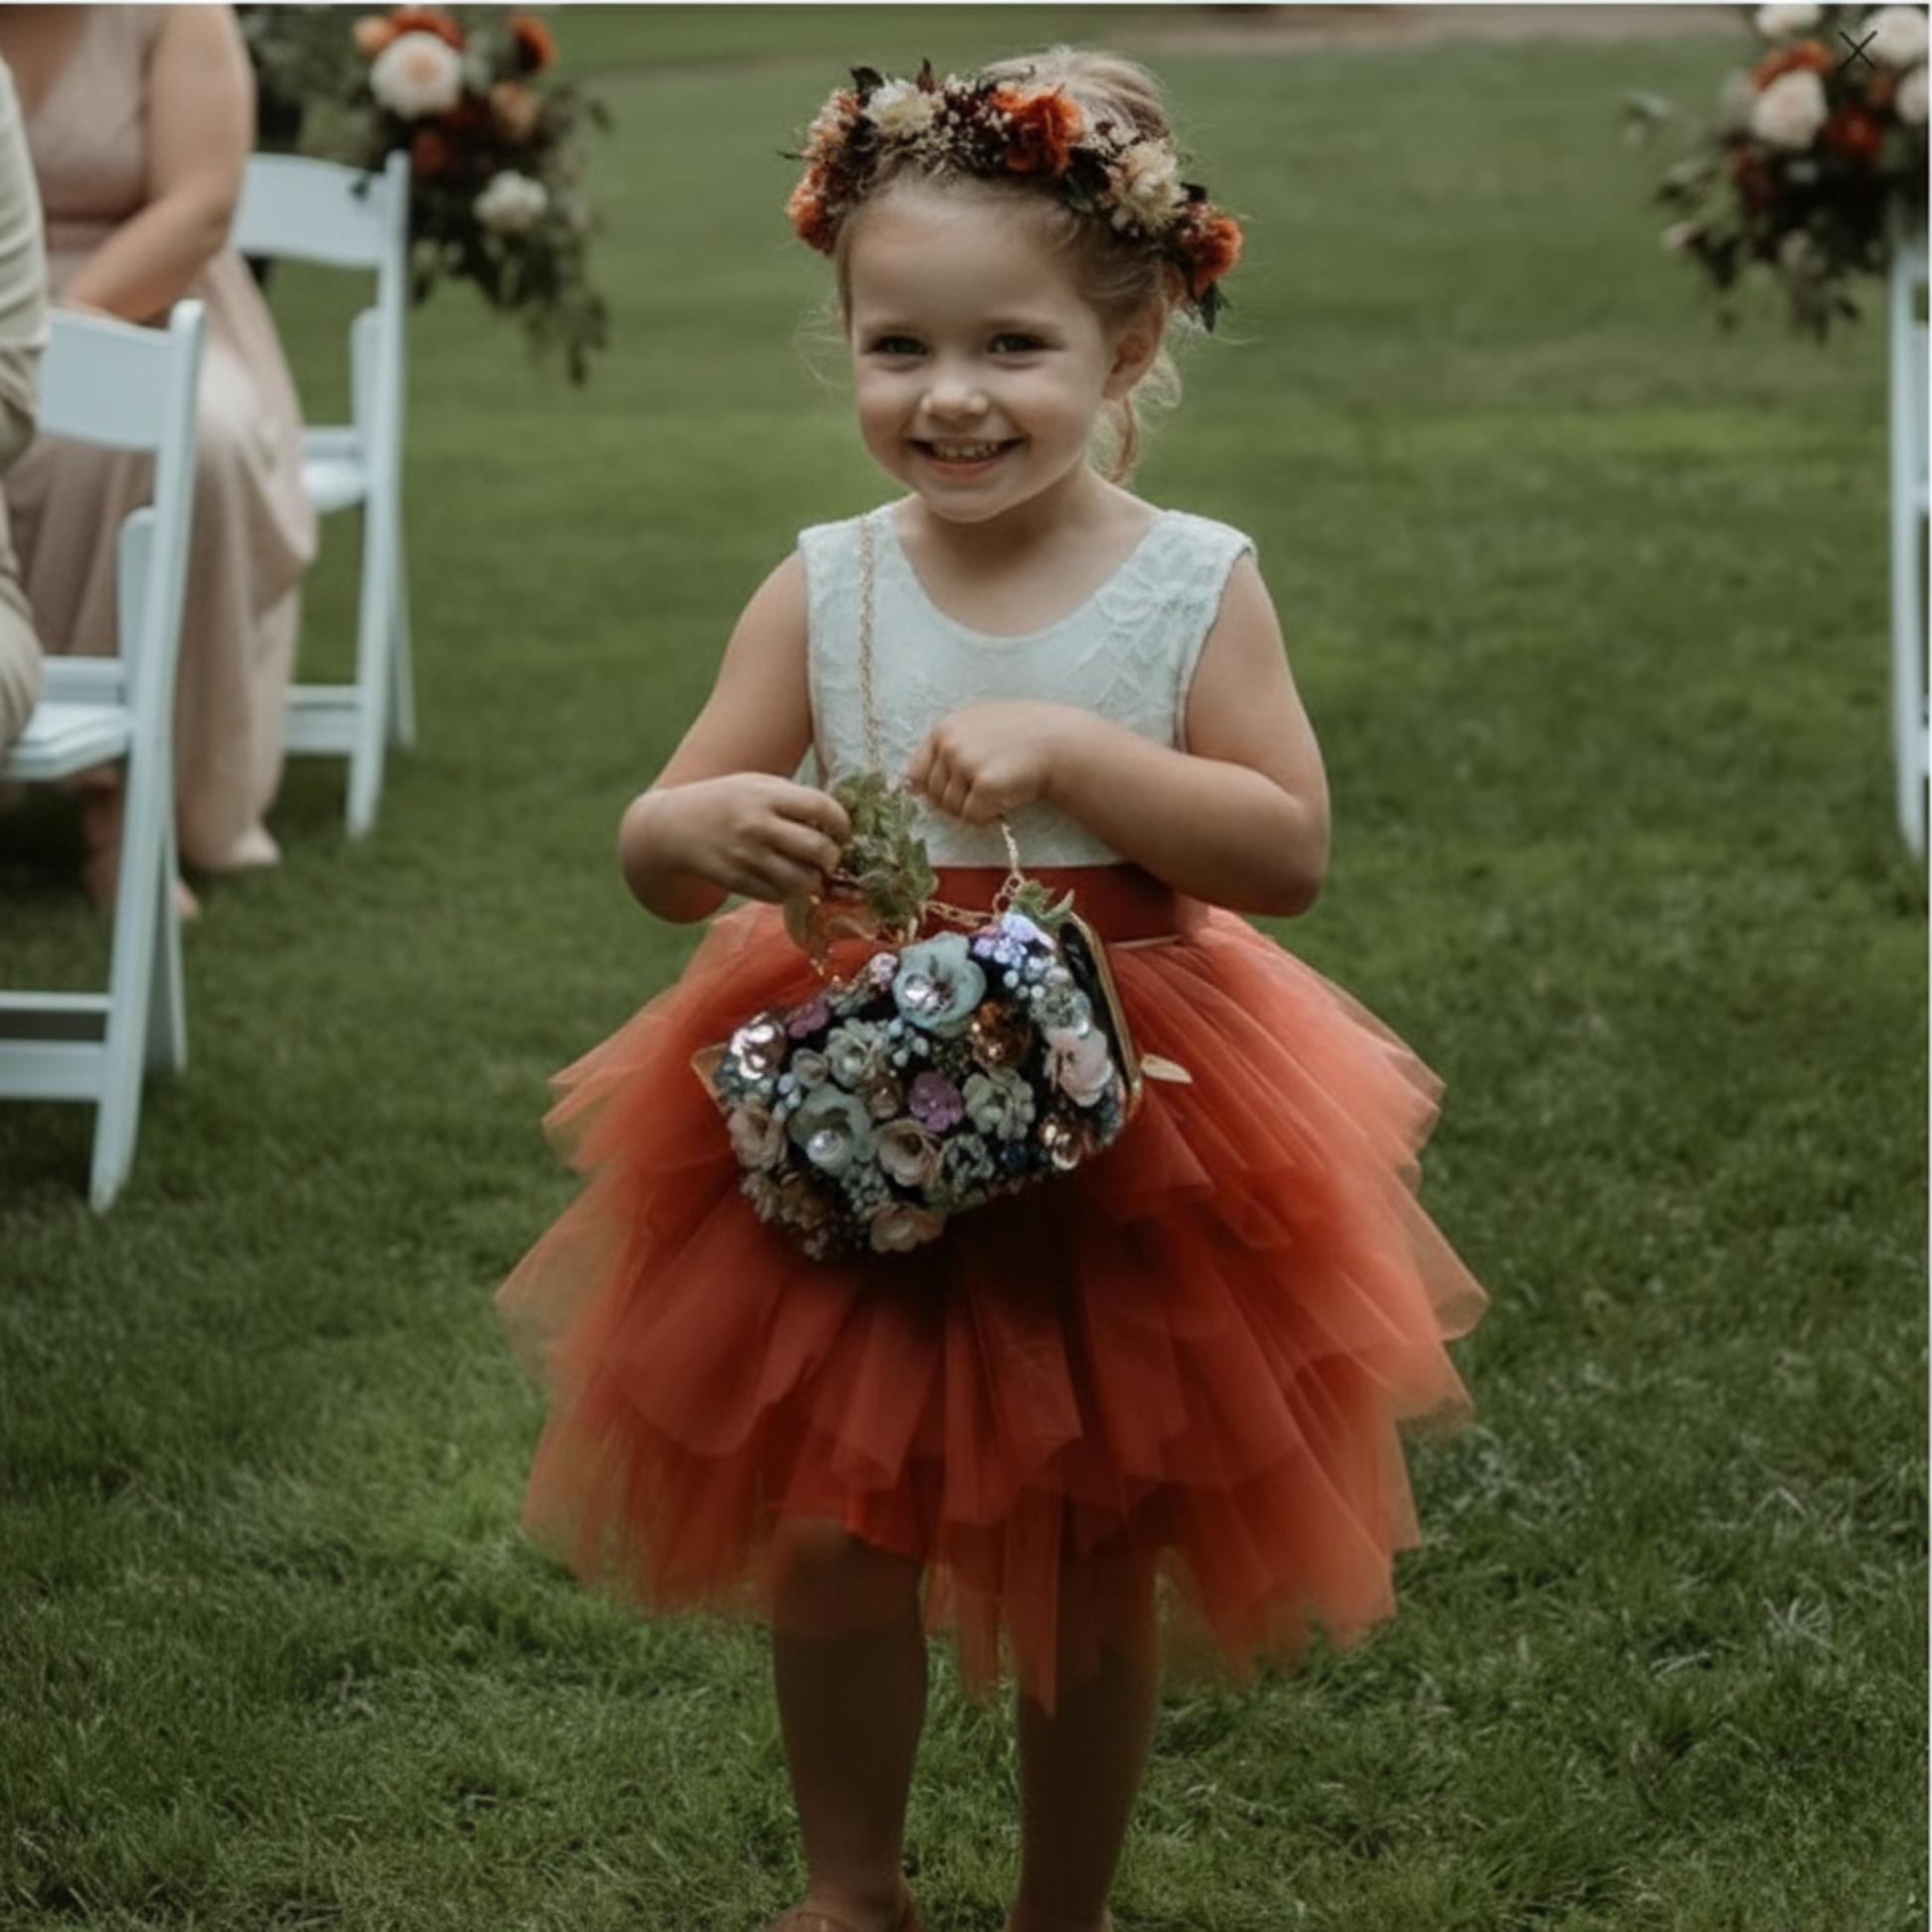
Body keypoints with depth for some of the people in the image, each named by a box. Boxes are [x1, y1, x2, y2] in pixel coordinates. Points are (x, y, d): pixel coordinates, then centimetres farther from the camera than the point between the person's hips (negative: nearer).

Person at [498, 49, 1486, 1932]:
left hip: (1121, 1142, -1)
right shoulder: (822, 590, -5)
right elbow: (652, 848, -3)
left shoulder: (1193, 585, -8)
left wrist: (1073, 755, -26)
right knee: (831, 1544, 8)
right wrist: (713, 826, -27)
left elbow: (1289, 852, -14)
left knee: (1092, 1563, 12)